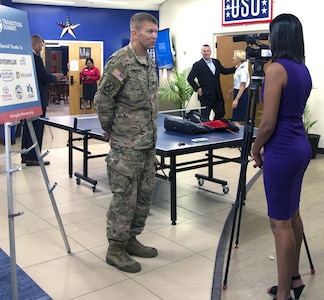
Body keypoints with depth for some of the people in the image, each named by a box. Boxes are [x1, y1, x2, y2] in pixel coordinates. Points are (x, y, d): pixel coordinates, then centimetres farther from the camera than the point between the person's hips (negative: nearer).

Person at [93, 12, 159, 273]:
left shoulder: (150, 62, 12)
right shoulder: (120, 61, -15)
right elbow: (102, 99, -14)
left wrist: (151, 130, 15)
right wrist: (110, 129, -5)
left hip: (149, 142, 9)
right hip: (127, 145, -9)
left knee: (145, 195, 14)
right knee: (125, 198, -1)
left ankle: (131, 239, 29)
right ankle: (115, 249, 14)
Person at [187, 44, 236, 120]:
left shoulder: (216, 62, 10)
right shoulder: (197, 65, -7)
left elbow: (224, 71, 21)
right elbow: (190, 78, -7)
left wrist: (235, 68, 9)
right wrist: (197, 89, -12)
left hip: (218, 95, 6)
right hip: (206, 96, -6)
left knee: (221, 113, 14)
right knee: (205, 117, 2)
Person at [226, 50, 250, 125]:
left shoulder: (243, 70, -18)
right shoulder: (238, 68, 8)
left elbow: (243, 86, -20)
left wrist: (236, 99, -21)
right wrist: (231, 91, 29)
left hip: (241, 95, -9)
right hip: (237, 92, 9)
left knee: (236, 120, -8)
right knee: (240, 120, 13)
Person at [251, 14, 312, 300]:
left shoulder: (277, 69, -17)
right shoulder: (304, 70, 10)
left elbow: (268, 123, -18)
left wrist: (256, 150, -1)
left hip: (282, 152, -9)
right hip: (300, 147, 9)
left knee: (280, 222, 0)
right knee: (292, 215, 19)